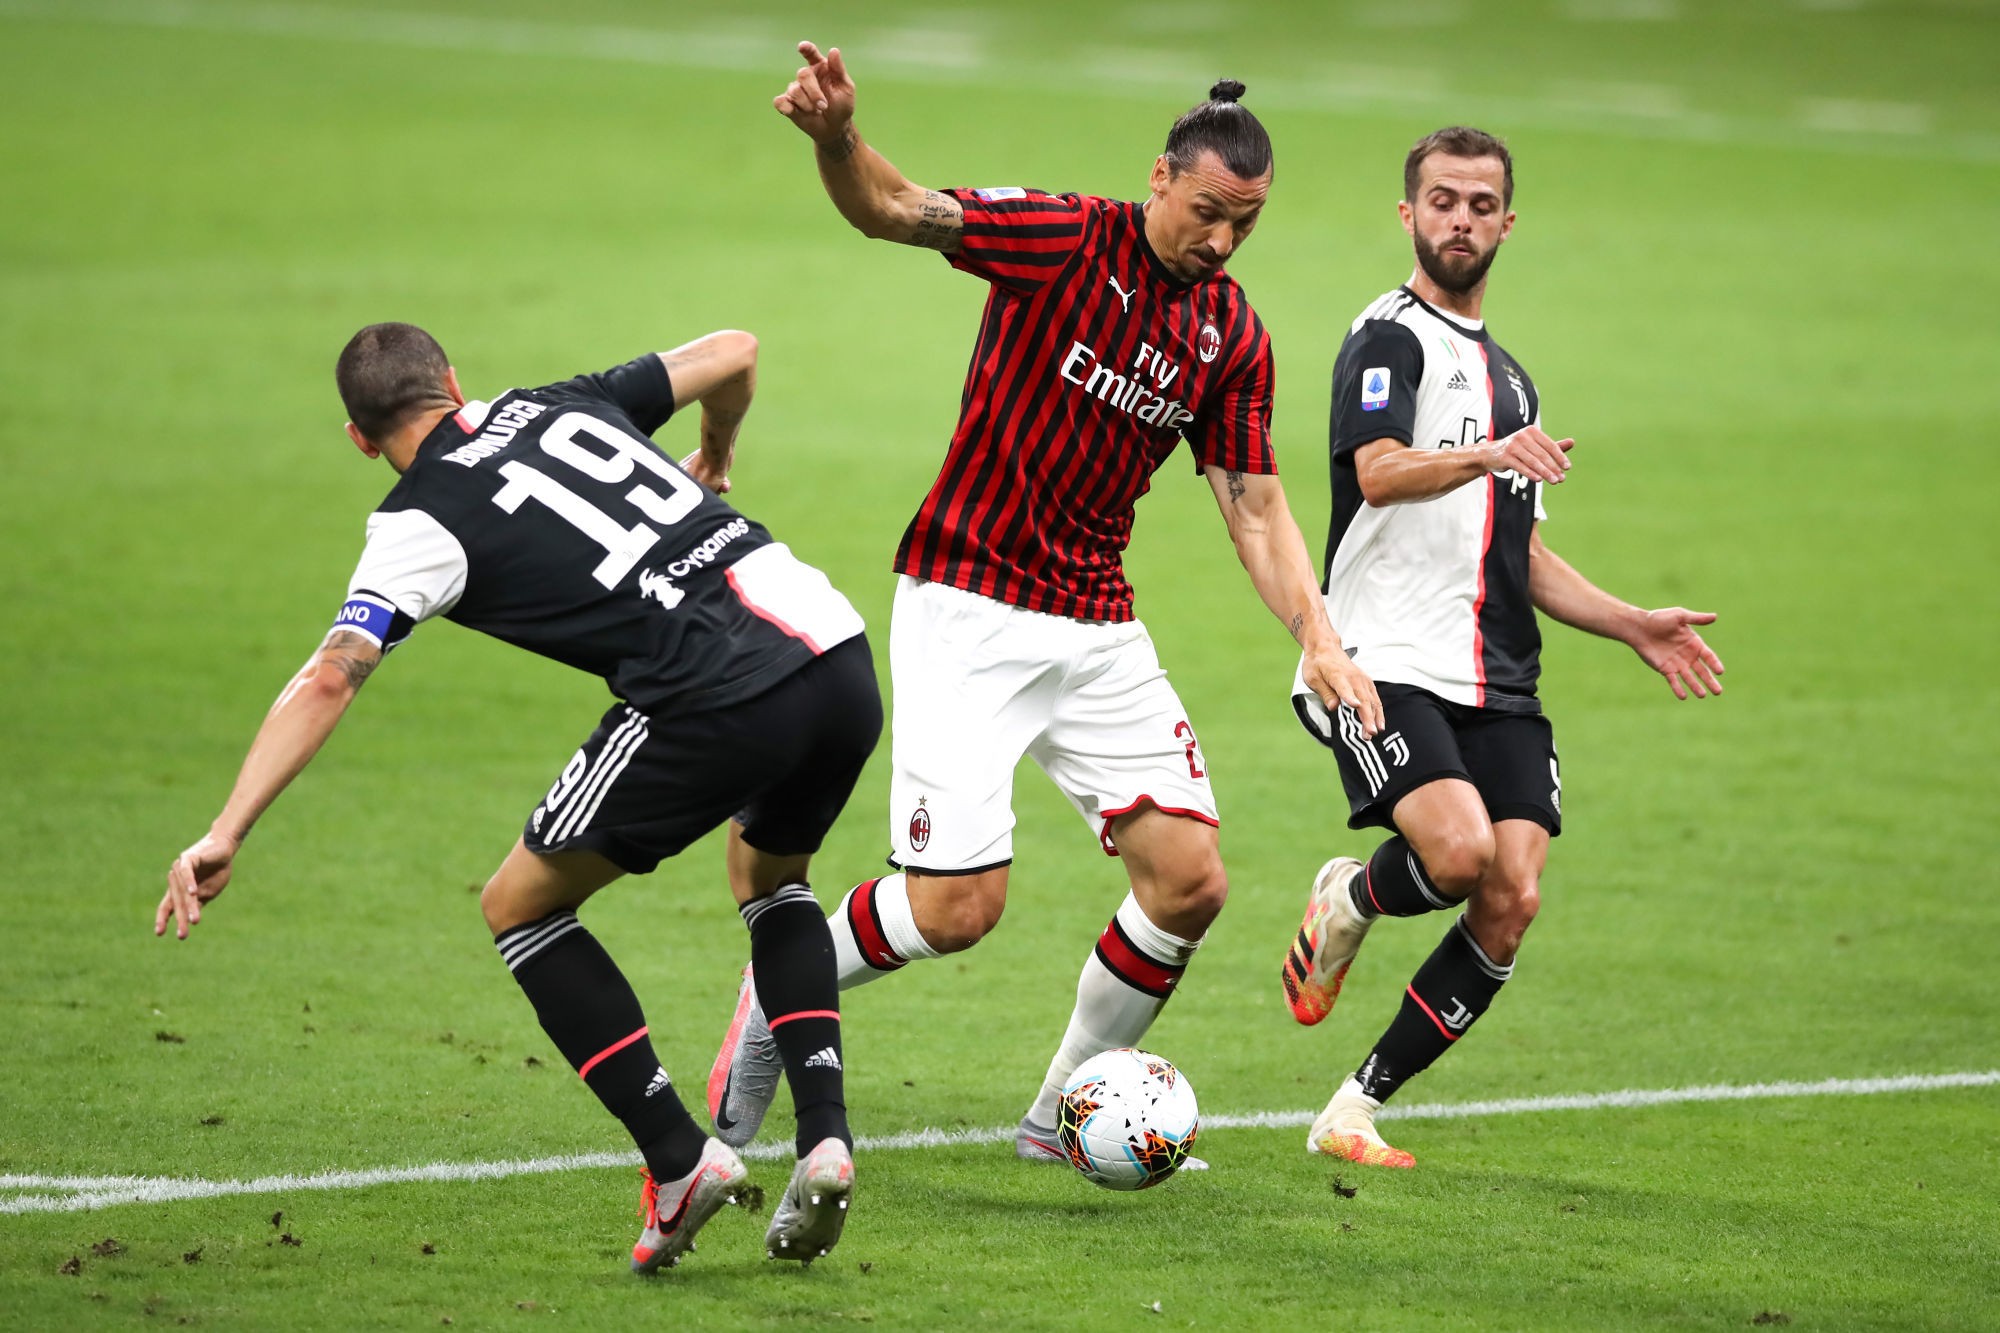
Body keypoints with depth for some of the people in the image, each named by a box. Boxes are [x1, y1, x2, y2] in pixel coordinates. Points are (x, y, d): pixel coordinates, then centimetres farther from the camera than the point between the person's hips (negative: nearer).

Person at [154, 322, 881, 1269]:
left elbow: (329, 680, -7)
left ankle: (679, 1158, 6)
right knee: (768, 875, 35)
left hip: (717, 702, -6)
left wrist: (224, 836, -12)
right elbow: (733, 354, 27)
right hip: (843, 656, 6)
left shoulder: (421, 522, 5)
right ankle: (824, 1137, 15)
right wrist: (717, 452, 49)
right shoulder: (561, 405, 21)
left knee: (519, 905, 14)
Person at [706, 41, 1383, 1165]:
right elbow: (894, 211, -21)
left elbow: (1256, 505, 9)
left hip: (1099, 629, 6)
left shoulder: (1235, 338, 5)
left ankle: (1065, 1115, 16)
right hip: (968, 614, -6)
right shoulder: (1064, 240, -10)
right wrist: (836, 137, -43)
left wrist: (1319, 637, -5)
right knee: (956, 907, -12)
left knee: (1190, 882, -3)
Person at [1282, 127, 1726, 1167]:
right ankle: (1349, 901, 8)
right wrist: (1487, 455, -39)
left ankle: (1355, 1112, 1)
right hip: (1387, 665, -7)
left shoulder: (1507, 377, 25)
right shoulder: (1390, 339, -1)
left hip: (1498, 683, 7)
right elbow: (1379, 472, -21)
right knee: (1459, 852, -27)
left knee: (1511, 899, -9)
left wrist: (1630, 626, 21)